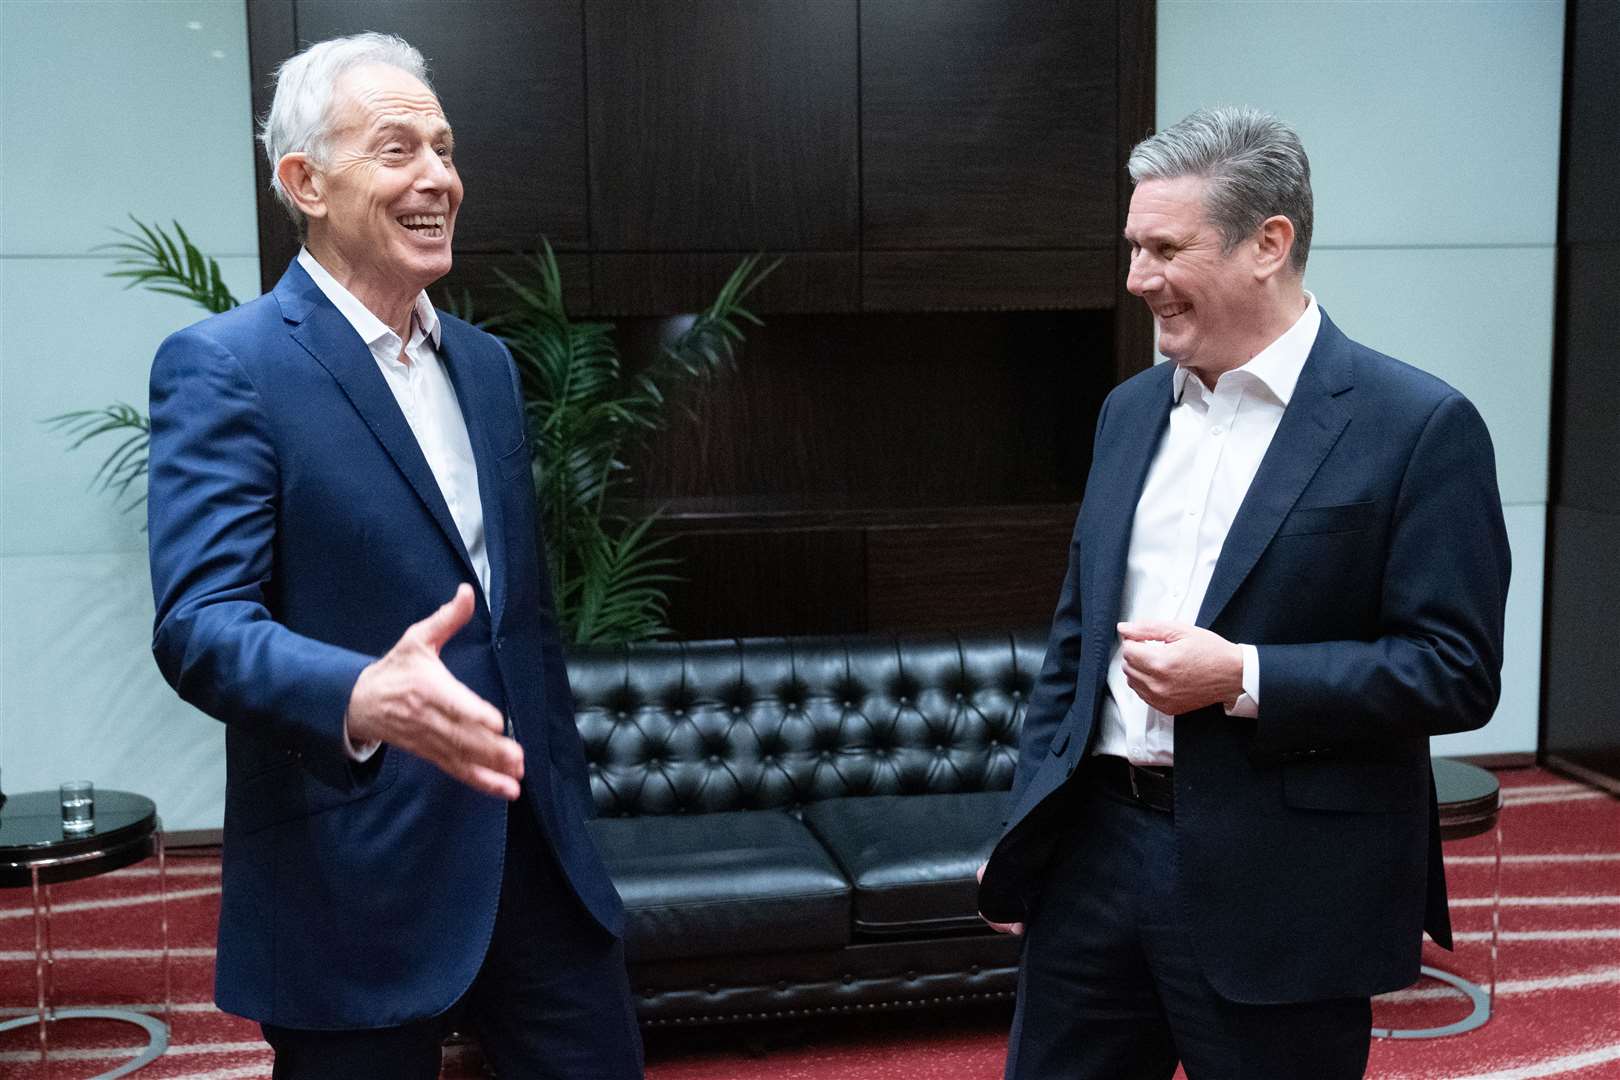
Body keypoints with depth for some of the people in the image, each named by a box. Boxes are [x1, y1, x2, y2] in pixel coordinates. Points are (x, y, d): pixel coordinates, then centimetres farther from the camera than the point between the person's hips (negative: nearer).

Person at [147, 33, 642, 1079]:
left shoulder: (487, 363, 12)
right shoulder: (224, 366, -10)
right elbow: (199, 621, -19)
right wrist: (361, 699, -37)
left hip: (532, 843, 6)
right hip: (358, 871, -6)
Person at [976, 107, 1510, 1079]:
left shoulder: (1418, 425, -9)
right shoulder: (1131, 409, 10)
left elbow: (1458, 672, -11)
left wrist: (1242, 678, -21)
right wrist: (1025, 833, 12)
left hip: (1278, 893, -5)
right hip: (1098, 850, 6)